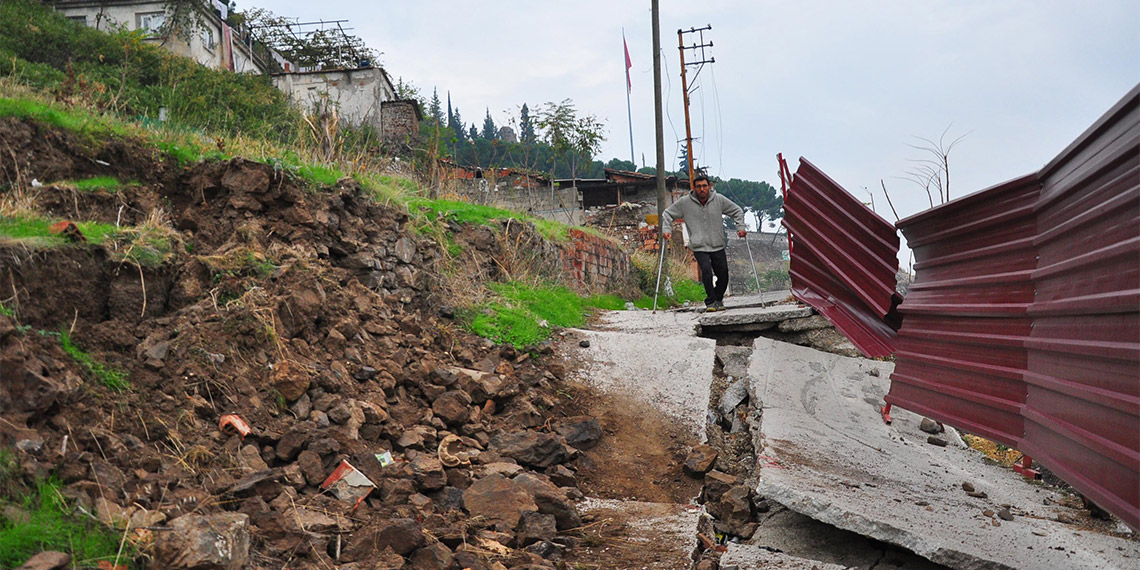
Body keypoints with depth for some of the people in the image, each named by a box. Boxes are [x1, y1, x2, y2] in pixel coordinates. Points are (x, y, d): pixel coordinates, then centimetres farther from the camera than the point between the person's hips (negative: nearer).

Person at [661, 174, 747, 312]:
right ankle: (711, 302, -7)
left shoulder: (719, 199, -1)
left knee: (723, 275, 2)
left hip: (718, 246, 2)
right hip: (699, 247, -2)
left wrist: (740, 228, 0)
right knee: (706, 271, -22)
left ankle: (718, 300, 27)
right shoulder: (685, 202, -4)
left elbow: (737, 211, 11)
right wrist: (666, 230, -4)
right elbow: (668, 214, 8)